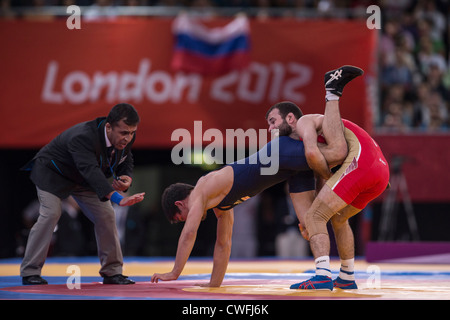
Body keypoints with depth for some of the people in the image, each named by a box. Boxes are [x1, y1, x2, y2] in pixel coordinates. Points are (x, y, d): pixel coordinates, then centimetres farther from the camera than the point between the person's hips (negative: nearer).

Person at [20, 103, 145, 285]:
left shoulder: (126, 137, -19)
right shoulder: (83, 137, -43)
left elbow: (125, 161, 0)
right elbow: (91, 171, -56)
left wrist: (126, 179, -25)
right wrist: (117, 198, -68)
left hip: (83, 180, 7)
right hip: (53, 173, -7)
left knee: (106, 215, -4)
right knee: (50, 214, -22)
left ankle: (112, 272, 7)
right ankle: (29, 272, -13)